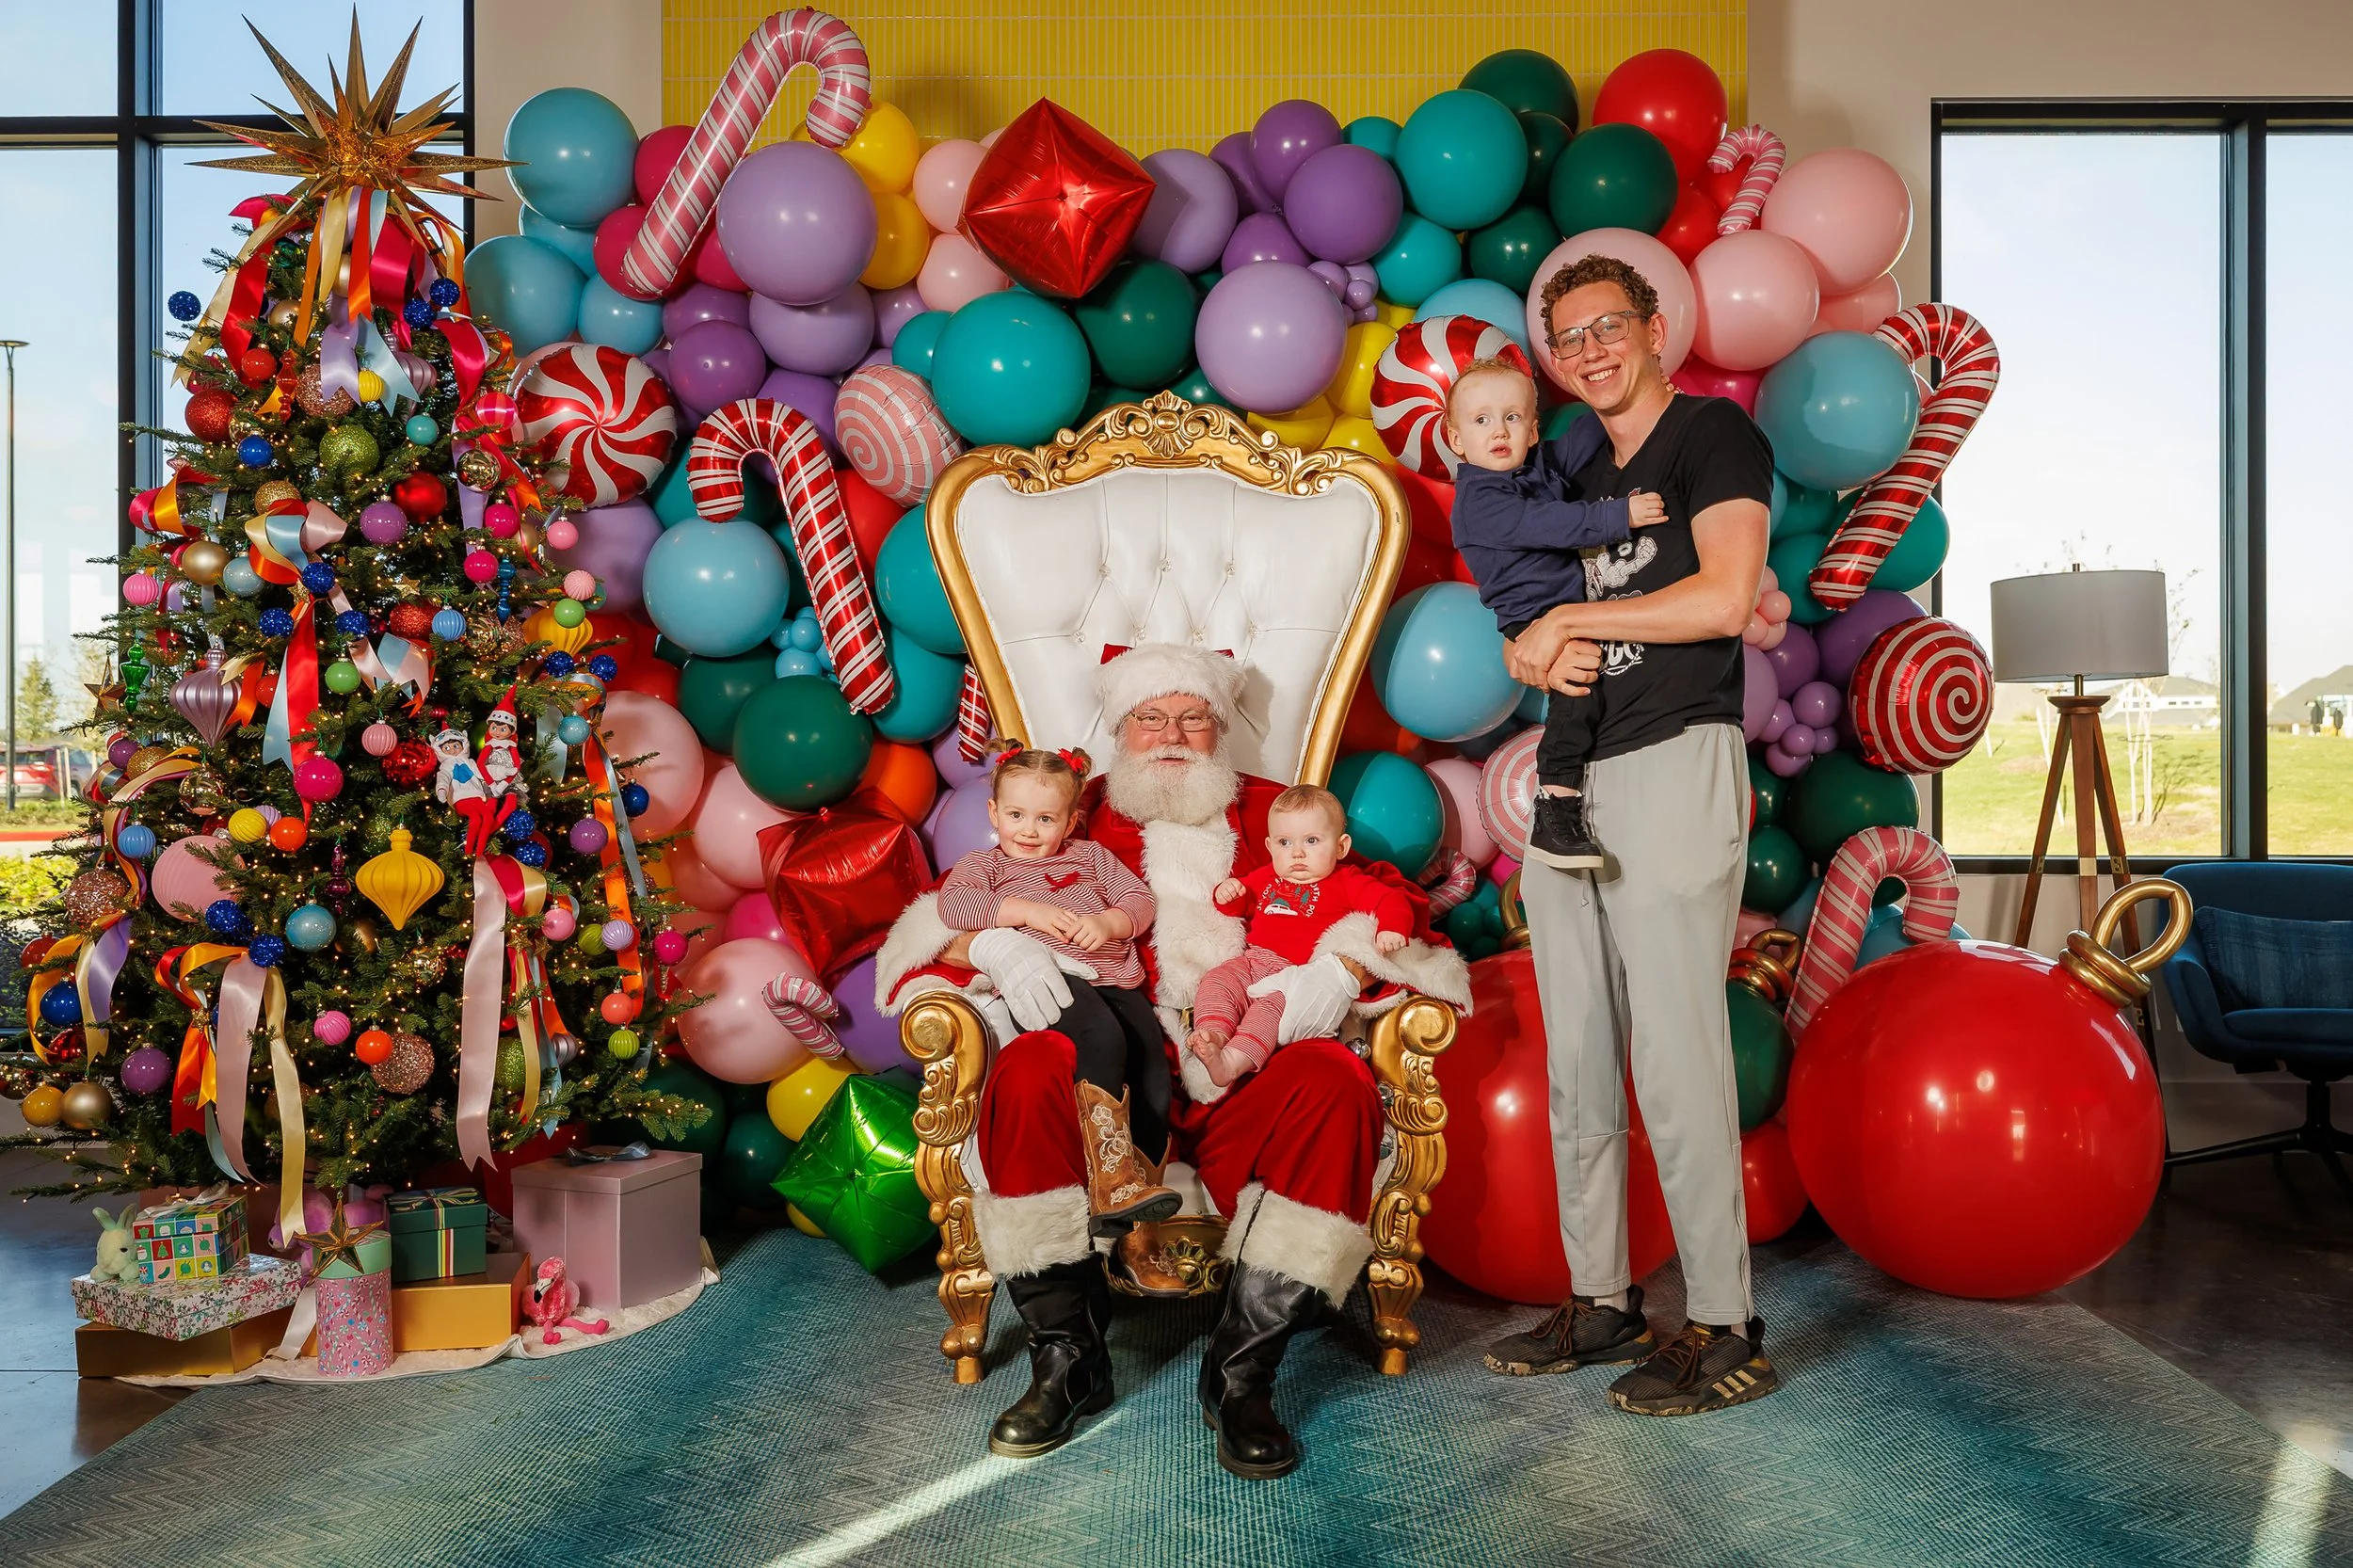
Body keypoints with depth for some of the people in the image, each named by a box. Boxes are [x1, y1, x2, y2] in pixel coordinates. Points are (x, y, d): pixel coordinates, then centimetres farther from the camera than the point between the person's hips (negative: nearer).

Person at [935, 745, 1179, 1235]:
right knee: (1104, 1039, -34)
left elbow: (1140, 899, 18)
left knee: (1152, 1063, -21)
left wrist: (1108, 922, -5)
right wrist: (1027, 910, -11)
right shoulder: (985, 864, 22)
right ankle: (1112, 1182, -36)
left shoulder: (1090, 856, 30)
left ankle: (1142, 1178, -18)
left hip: (1115, 980, 5)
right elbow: (952, 902, -1)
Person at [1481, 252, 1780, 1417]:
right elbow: (1529, 632, 20)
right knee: (1577, 1063, 8)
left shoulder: (1714, 435, 0)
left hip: (1673, 765, -8)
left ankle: (1726, 1330, 2)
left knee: (1678, 1060, -8)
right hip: (1569, 777, 8)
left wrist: (1571, 618, -7)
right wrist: (1539, 652, -4)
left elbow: (1724, 598, -15)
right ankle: (1602, 1302, 19)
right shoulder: (1582, 480, 22)